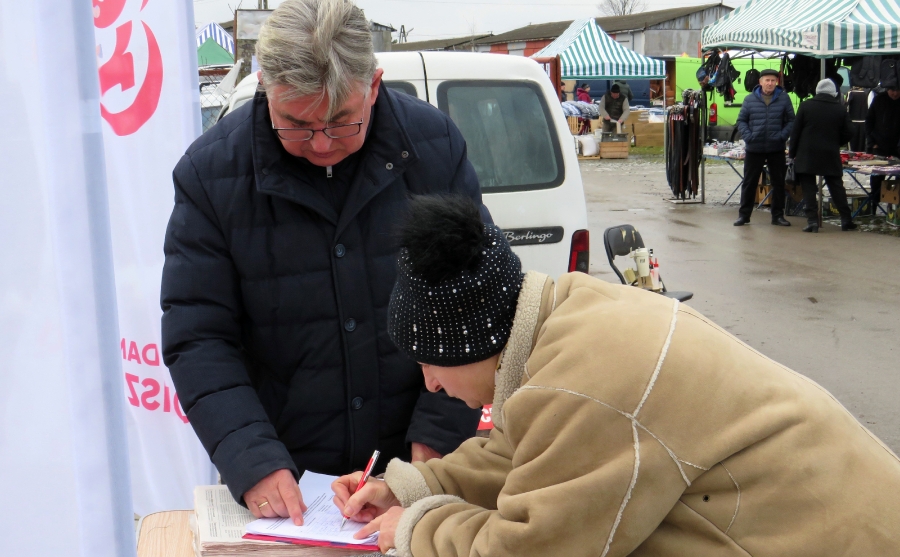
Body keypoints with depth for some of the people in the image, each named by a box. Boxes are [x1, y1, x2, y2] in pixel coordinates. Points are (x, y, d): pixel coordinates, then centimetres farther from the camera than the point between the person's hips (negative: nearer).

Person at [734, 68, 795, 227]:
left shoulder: (784, 99, 0)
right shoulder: (750, 99, 1)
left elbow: (791, 120, 3)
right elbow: (741, 120, 5)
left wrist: (783, 135, -11)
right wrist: (747, 136, -9)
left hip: (776, 149, 0)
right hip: (754, 148, 0)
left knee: (778, 182, 8)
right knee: (749, 182, 5)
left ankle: (778, 215, 19)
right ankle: (744, 214, 15)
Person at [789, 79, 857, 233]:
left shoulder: (806, 106, -2)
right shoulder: (840, 109, 3)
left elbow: (795, 131, -3)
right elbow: (846, 135, 5)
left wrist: (792, 152, 5)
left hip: (807, 155, -2)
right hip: (831, 156, 2)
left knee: (809, 189, 1)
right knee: (836, 188, 10)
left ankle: (812, 220, -6)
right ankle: (846, 220, 13)